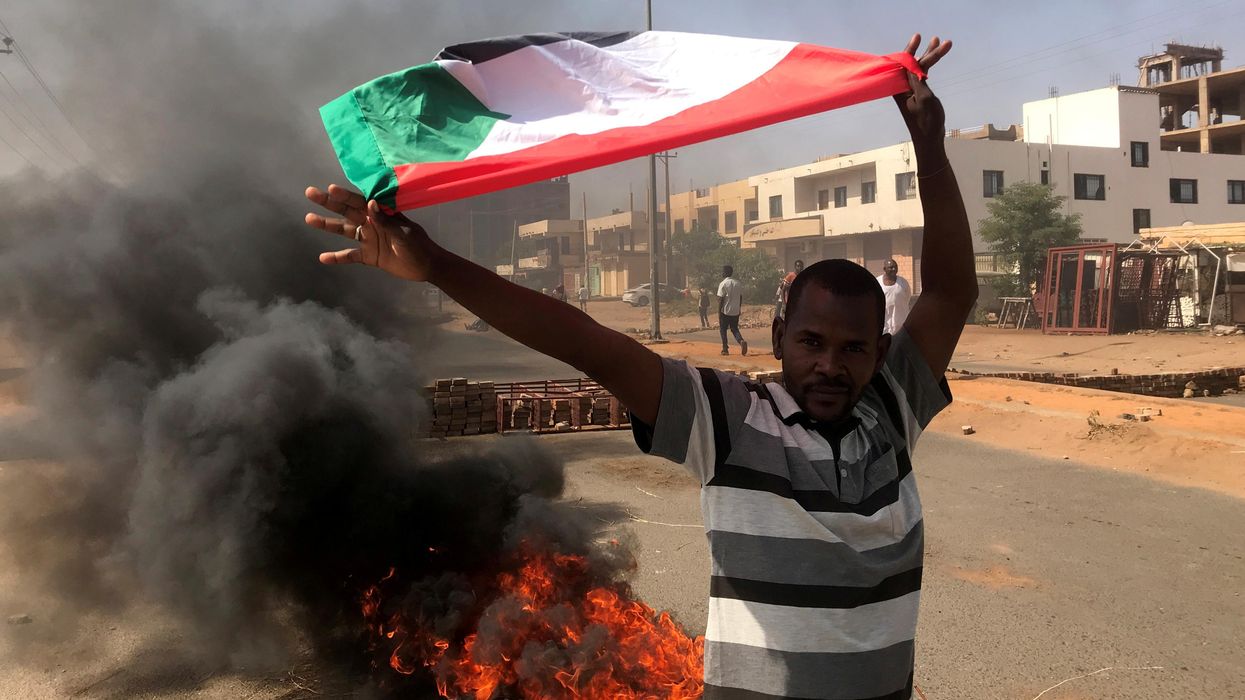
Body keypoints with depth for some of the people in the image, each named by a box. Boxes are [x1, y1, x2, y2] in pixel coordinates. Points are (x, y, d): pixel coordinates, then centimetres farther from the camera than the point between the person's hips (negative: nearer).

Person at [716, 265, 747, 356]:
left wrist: (719, 313, -9)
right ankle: (741, 341, -15)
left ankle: (725, 349, 8)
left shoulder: (723, 284, -10)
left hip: (725, 311, -5)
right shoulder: (738, 283, 6)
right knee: (734, 329, 13)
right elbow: (741, 297, 11)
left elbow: (720, 299, -12)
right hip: (736, 311, 5)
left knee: (723, 329, 10)